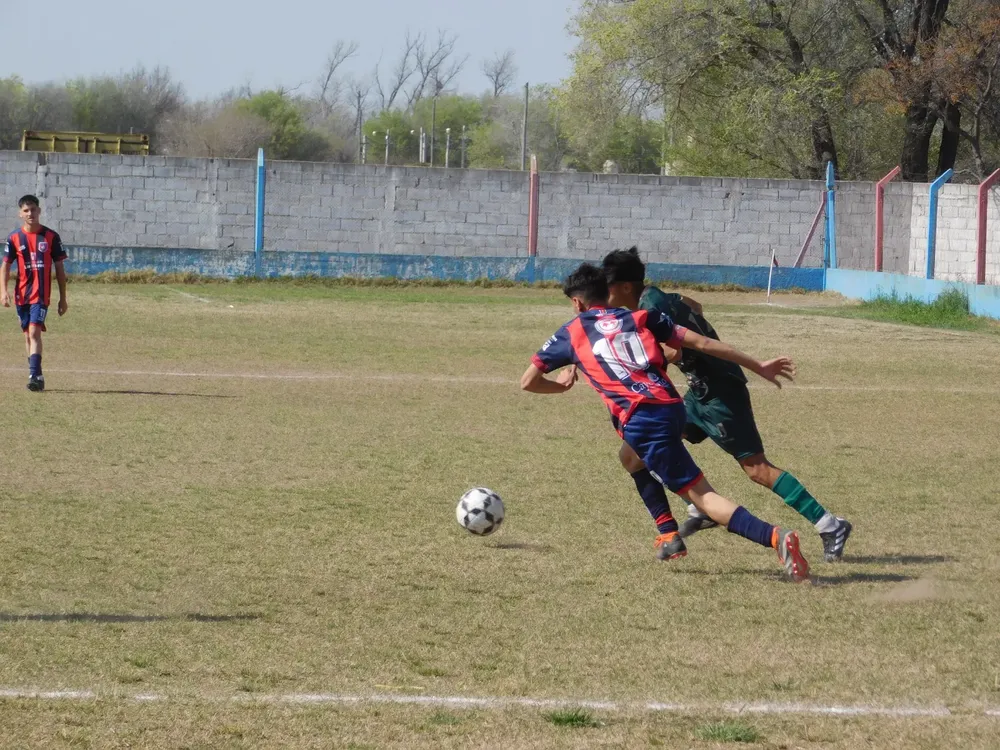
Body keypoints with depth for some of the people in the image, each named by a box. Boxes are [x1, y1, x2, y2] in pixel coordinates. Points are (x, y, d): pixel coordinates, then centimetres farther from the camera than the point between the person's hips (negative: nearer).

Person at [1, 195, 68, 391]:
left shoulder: (51, 237, -1)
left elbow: (59, 268, 4)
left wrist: (63, 298, 4)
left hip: (41, 295, -3)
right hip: (22, 294, 3)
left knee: (34, 332, -17)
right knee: (28, 335, 10)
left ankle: (34, 375, -23)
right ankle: (37, 376, 21)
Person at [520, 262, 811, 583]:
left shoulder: (570, 334, 14)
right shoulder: (640, 317, 21)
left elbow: (529, 382, 17)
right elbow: (702, 343, 15)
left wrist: (561, 385, 38)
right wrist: (758, 366, 19)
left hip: (640, 421, -5)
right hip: (673, 408, 5)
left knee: (701, 494, -4)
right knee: (632, 456, 34)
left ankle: (773, 537, -25)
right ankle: (669, 535, 23)